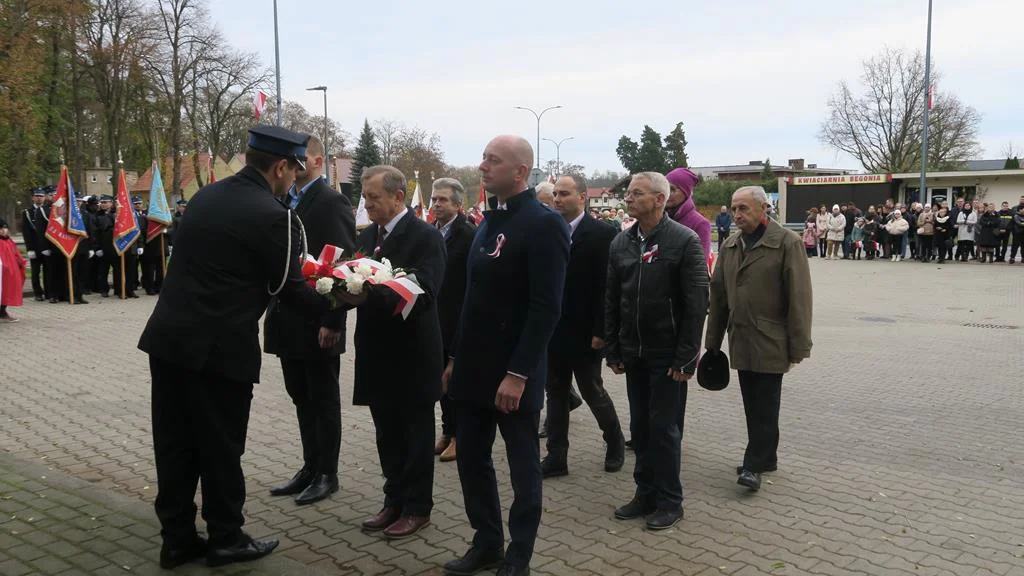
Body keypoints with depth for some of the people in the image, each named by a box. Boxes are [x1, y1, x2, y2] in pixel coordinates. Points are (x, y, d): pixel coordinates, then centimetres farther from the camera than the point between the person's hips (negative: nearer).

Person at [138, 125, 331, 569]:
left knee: (175, 444, 13)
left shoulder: (204, 196, 11)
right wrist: (331, 306, 10)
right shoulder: (275, 217, -13)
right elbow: (288, 287, -7)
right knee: (220, 447, 7)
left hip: (169, 336, 7)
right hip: (220, 347, -7)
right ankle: (225, 539, 21)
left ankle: (176, 539, 25)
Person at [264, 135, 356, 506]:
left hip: (318, 322, -7)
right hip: (288, 319, 7)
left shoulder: (332, 203, -10)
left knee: (324, 399, 5)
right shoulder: (284, 202, 13)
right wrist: (274, 310, 9)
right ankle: (310, 467, 27)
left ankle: (327, 474, 17)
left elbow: (344, 263, -16)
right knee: (301, 399, 15)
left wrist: (332, 321, -20)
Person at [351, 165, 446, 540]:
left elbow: (422, 294, -23)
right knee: (387, 432, 15)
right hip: (377, 351, 7)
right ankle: (394, 501, 28)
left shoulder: (425, 236, -13)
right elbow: (363, 284, 9)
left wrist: (367, 296, -32)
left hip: (412, 353, -7)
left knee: (415, 433, 7)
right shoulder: (366, 236, 10)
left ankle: (417, 508, 19)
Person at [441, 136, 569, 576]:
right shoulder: (489, 221, 12)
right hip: (474, 367, 8)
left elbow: (546, 308, -19)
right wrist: (457, 357, 15)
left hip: (513, 373, -8)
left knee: (523, 465, 8)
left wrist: (517, 373, -21)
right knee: (471, 458, 14)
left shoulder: (543, 224, -14)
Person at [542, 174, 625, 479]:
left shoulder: (601, 233, -10)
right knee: (556, 392, 10)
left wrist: (600, 331, -15)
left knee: (592, 390, 9)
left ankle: (615, 442, 32)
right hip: (552, 329, 5)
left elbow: (606, 285, -13)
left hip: (583, 332, -5)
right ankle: (556, 457, 20)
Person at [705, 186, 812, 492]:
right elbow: (718, 294, 11)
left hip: (771, 343, -5)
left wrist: (798, 346, -12)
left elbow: (799, 296, -10)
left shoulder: (786, 242, -9)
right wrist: (713, 341, 10)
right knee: (752, 405, 12)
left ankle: (755, 464, 9)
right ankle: (765, 458, 25)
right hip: (741, 341, 5)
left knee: (765, 406, 1)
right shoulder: (730, 245, 9)